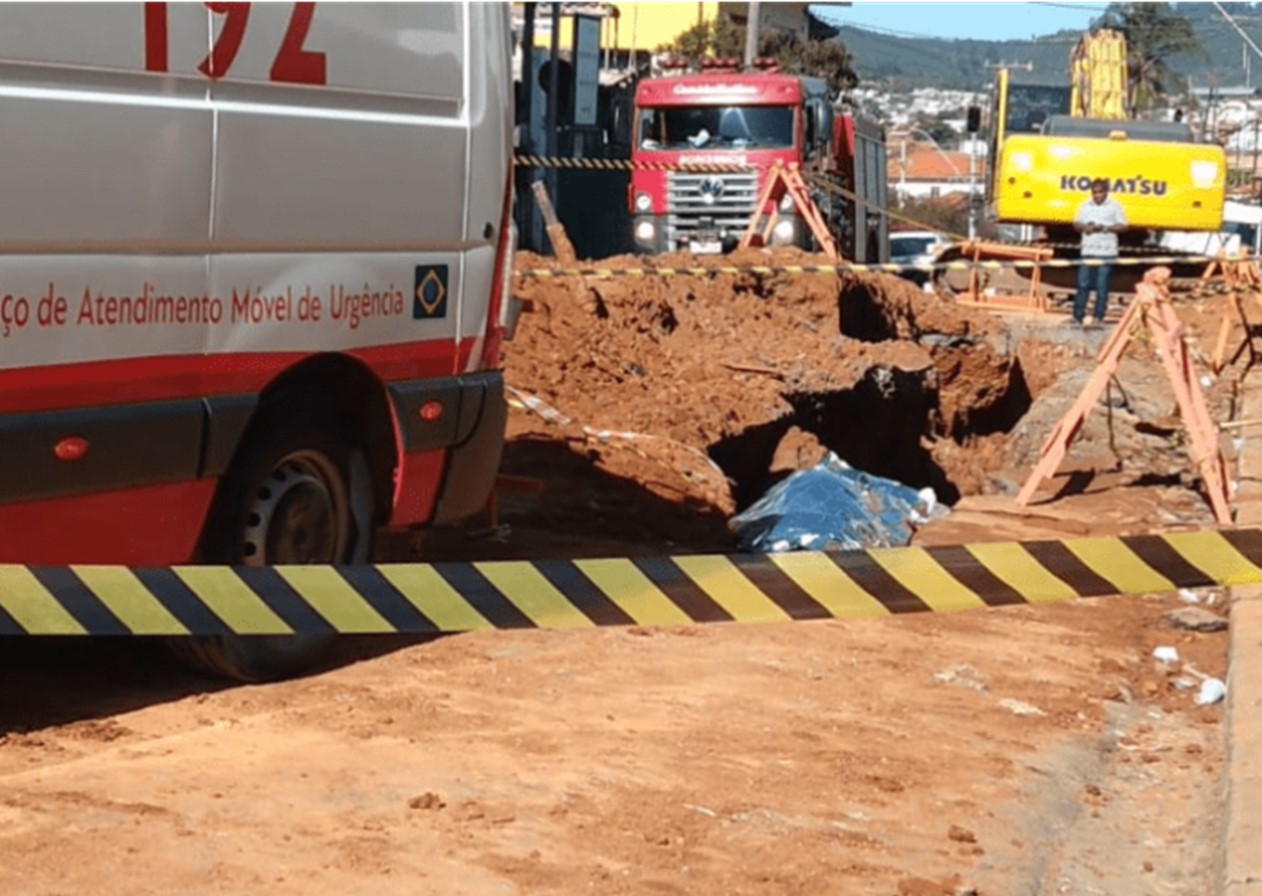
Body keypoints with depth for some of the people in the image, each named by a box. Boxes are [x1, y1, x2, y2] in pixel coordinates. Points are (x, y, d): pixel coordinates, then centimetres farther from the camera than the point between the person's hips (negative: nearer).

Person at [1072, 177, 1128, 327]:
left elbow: (1122, 226, -3)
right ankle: (1078, 315, 6)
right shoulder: (1085, 205, 12)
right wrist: (1084, 227, -8)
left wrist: (1104, 228, -16)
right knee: (1083, 284, 1)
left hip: (1106, 253, -3)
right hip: (1087, 251, 3)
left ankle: (1098, 316, 3)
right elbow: (1076, 223, 14)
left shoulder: (1115, 206, 2)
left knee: (1102, 286, -2)